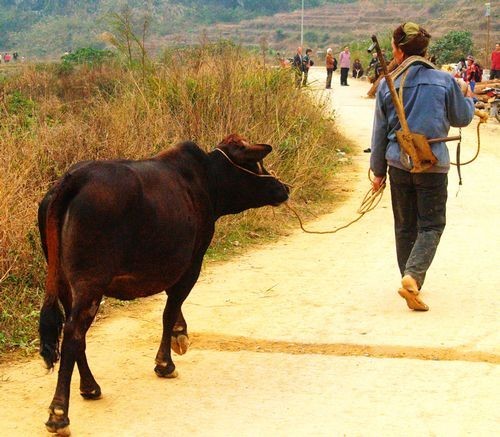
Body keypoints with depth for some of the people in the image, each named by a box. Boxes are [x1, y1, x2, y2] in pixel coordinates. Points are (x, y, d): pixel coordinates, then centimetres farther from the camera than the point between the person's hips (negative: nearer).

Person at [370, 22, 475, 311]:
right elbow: (462, 119, 8)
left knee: (405, 226, 16)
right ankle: (412, 277, -17)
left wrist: (378, 170, 15)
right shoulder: (445, 81, -6)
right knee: (432, 225, 4)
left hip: (399, 164, 2)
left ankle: (411, 281, 24)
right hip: (433, 164, -2)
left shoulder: (388, 84, -2)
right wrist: (470, 99, 30)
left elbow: (380, 132, 4)